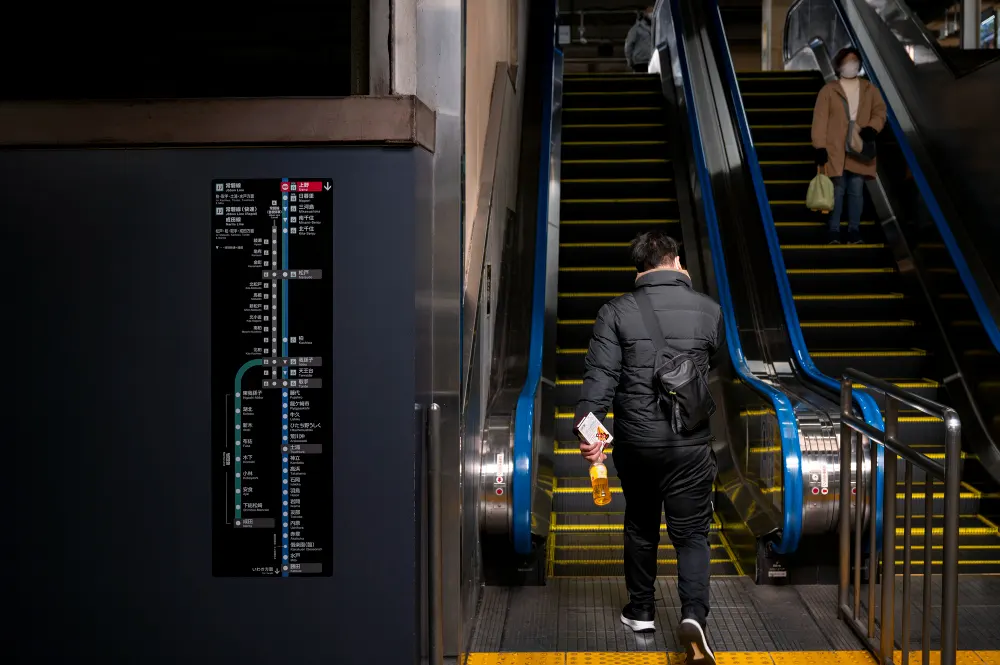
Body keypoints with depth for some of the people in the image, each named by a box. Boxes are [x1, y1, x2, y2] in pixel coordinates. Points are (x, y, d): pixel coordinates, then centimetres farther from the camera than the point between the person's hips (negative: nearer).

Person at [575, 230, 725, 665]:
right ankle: (693, 615, -14)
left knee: (641, 526, 20)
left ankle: (640, 612, 32)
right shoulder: (708, 310, -1)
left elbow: (599, 375, -15)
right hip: (690, 444, -1)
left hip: (635, 441, 1)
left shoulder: (617, 312, -5)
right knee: (691, 533, 6)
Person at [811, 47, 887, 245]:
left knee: (856, 190, 4)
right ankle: (834, 230, 5)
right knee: (837, 190, -2)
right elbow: (820, 120, -4)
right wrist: (819, 146, -12)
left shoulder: (870, 90, 12)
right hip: (835, 149, -3)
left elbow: (880, 112, 7)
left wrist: (872, 128, -14)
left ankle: (854, 229, 11)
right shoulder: (828, 90, 2)